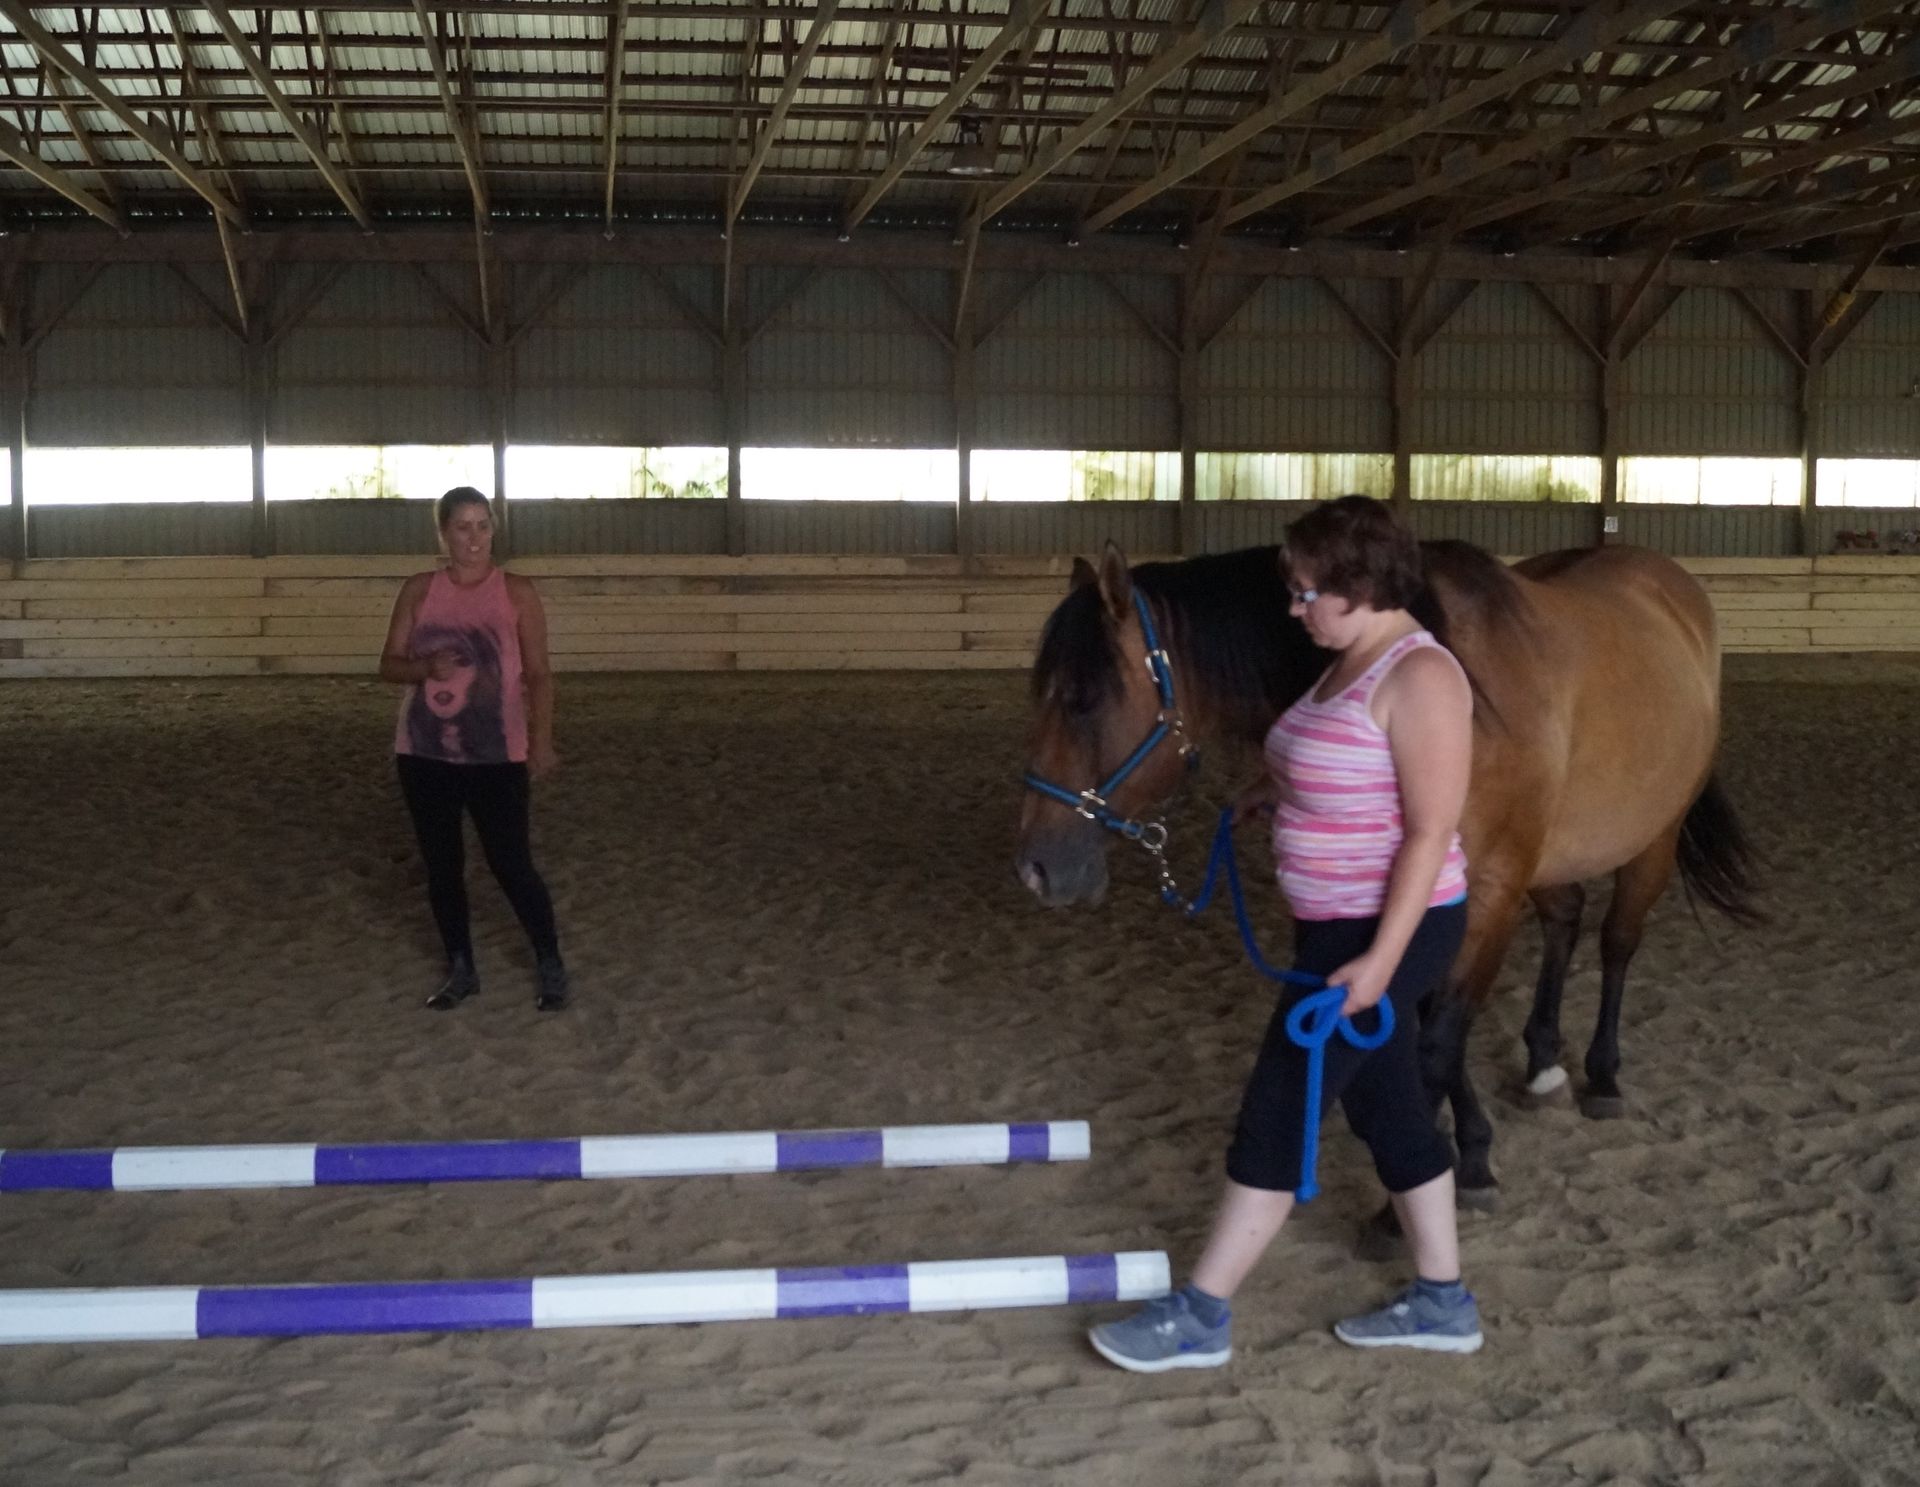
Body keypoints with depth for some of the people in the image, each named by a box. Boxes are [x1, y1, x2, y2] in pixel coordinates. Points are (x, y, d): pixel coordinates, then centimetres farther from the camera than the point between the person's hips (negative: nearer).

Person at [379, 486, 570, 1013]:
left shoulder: (516, 593, -2)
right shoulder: (418, 591, 3)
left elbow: (538, 673, -2)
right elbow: (389, 665, 4)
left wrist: (541, 742, -12)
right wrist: (426, 667, -18)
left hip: (497, 756, -3)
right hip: (425, 753, 3)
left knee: (512, 865, -3)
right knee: (442, 865, 10)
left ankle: (550, 966, 13)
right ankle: (460, 969, 25)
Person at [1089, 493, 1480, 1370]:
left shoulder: (1418, 676, -21)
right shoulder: (1351, 663, 8)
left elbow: (1431, 831, -24)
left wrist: (1380, 959, -26)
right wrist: (1274, 790, 19)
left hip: (1386, 934, -10)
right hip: (1340, 927, 10)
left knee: (1278, 1114, -3)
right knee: (1386, 1105, 16)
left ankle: (1200, 1320, 8)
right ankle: (1443, 1304, 29)